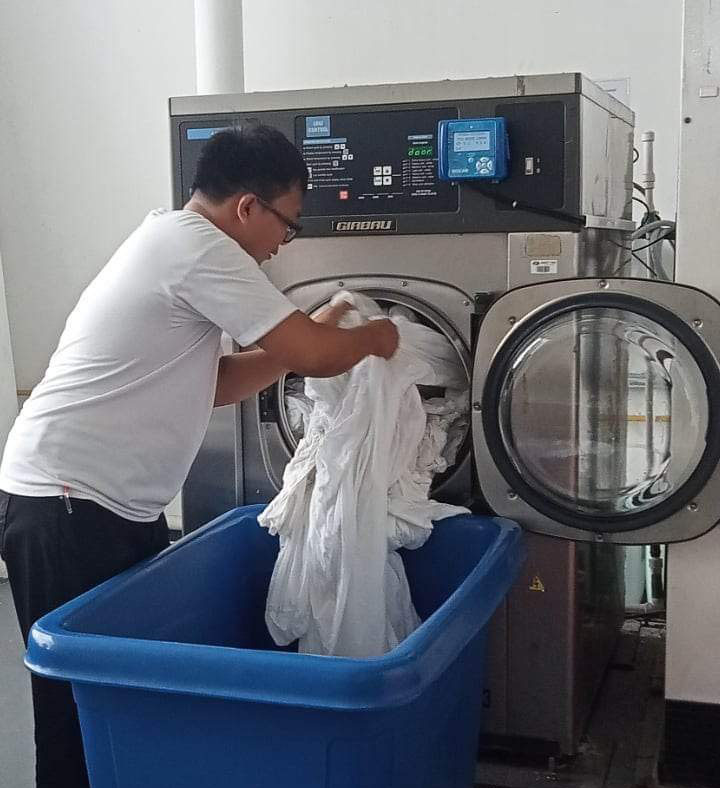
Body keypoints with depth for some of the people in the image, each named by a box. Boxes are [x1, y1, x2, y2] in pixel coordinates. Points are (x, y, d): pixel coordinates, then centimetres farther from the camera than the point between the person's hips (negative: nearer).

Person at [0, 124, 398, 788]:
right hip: (66, 508, -10)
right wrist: (374, 337, 4)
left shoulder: (173, 244, 15)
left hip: (114, 506, 10)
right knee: (85, 703, 0)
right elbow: (314, 357, -16)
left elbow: (215, 384, 18)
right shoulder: (199, 248, -16)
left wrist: (316, 334, 14)